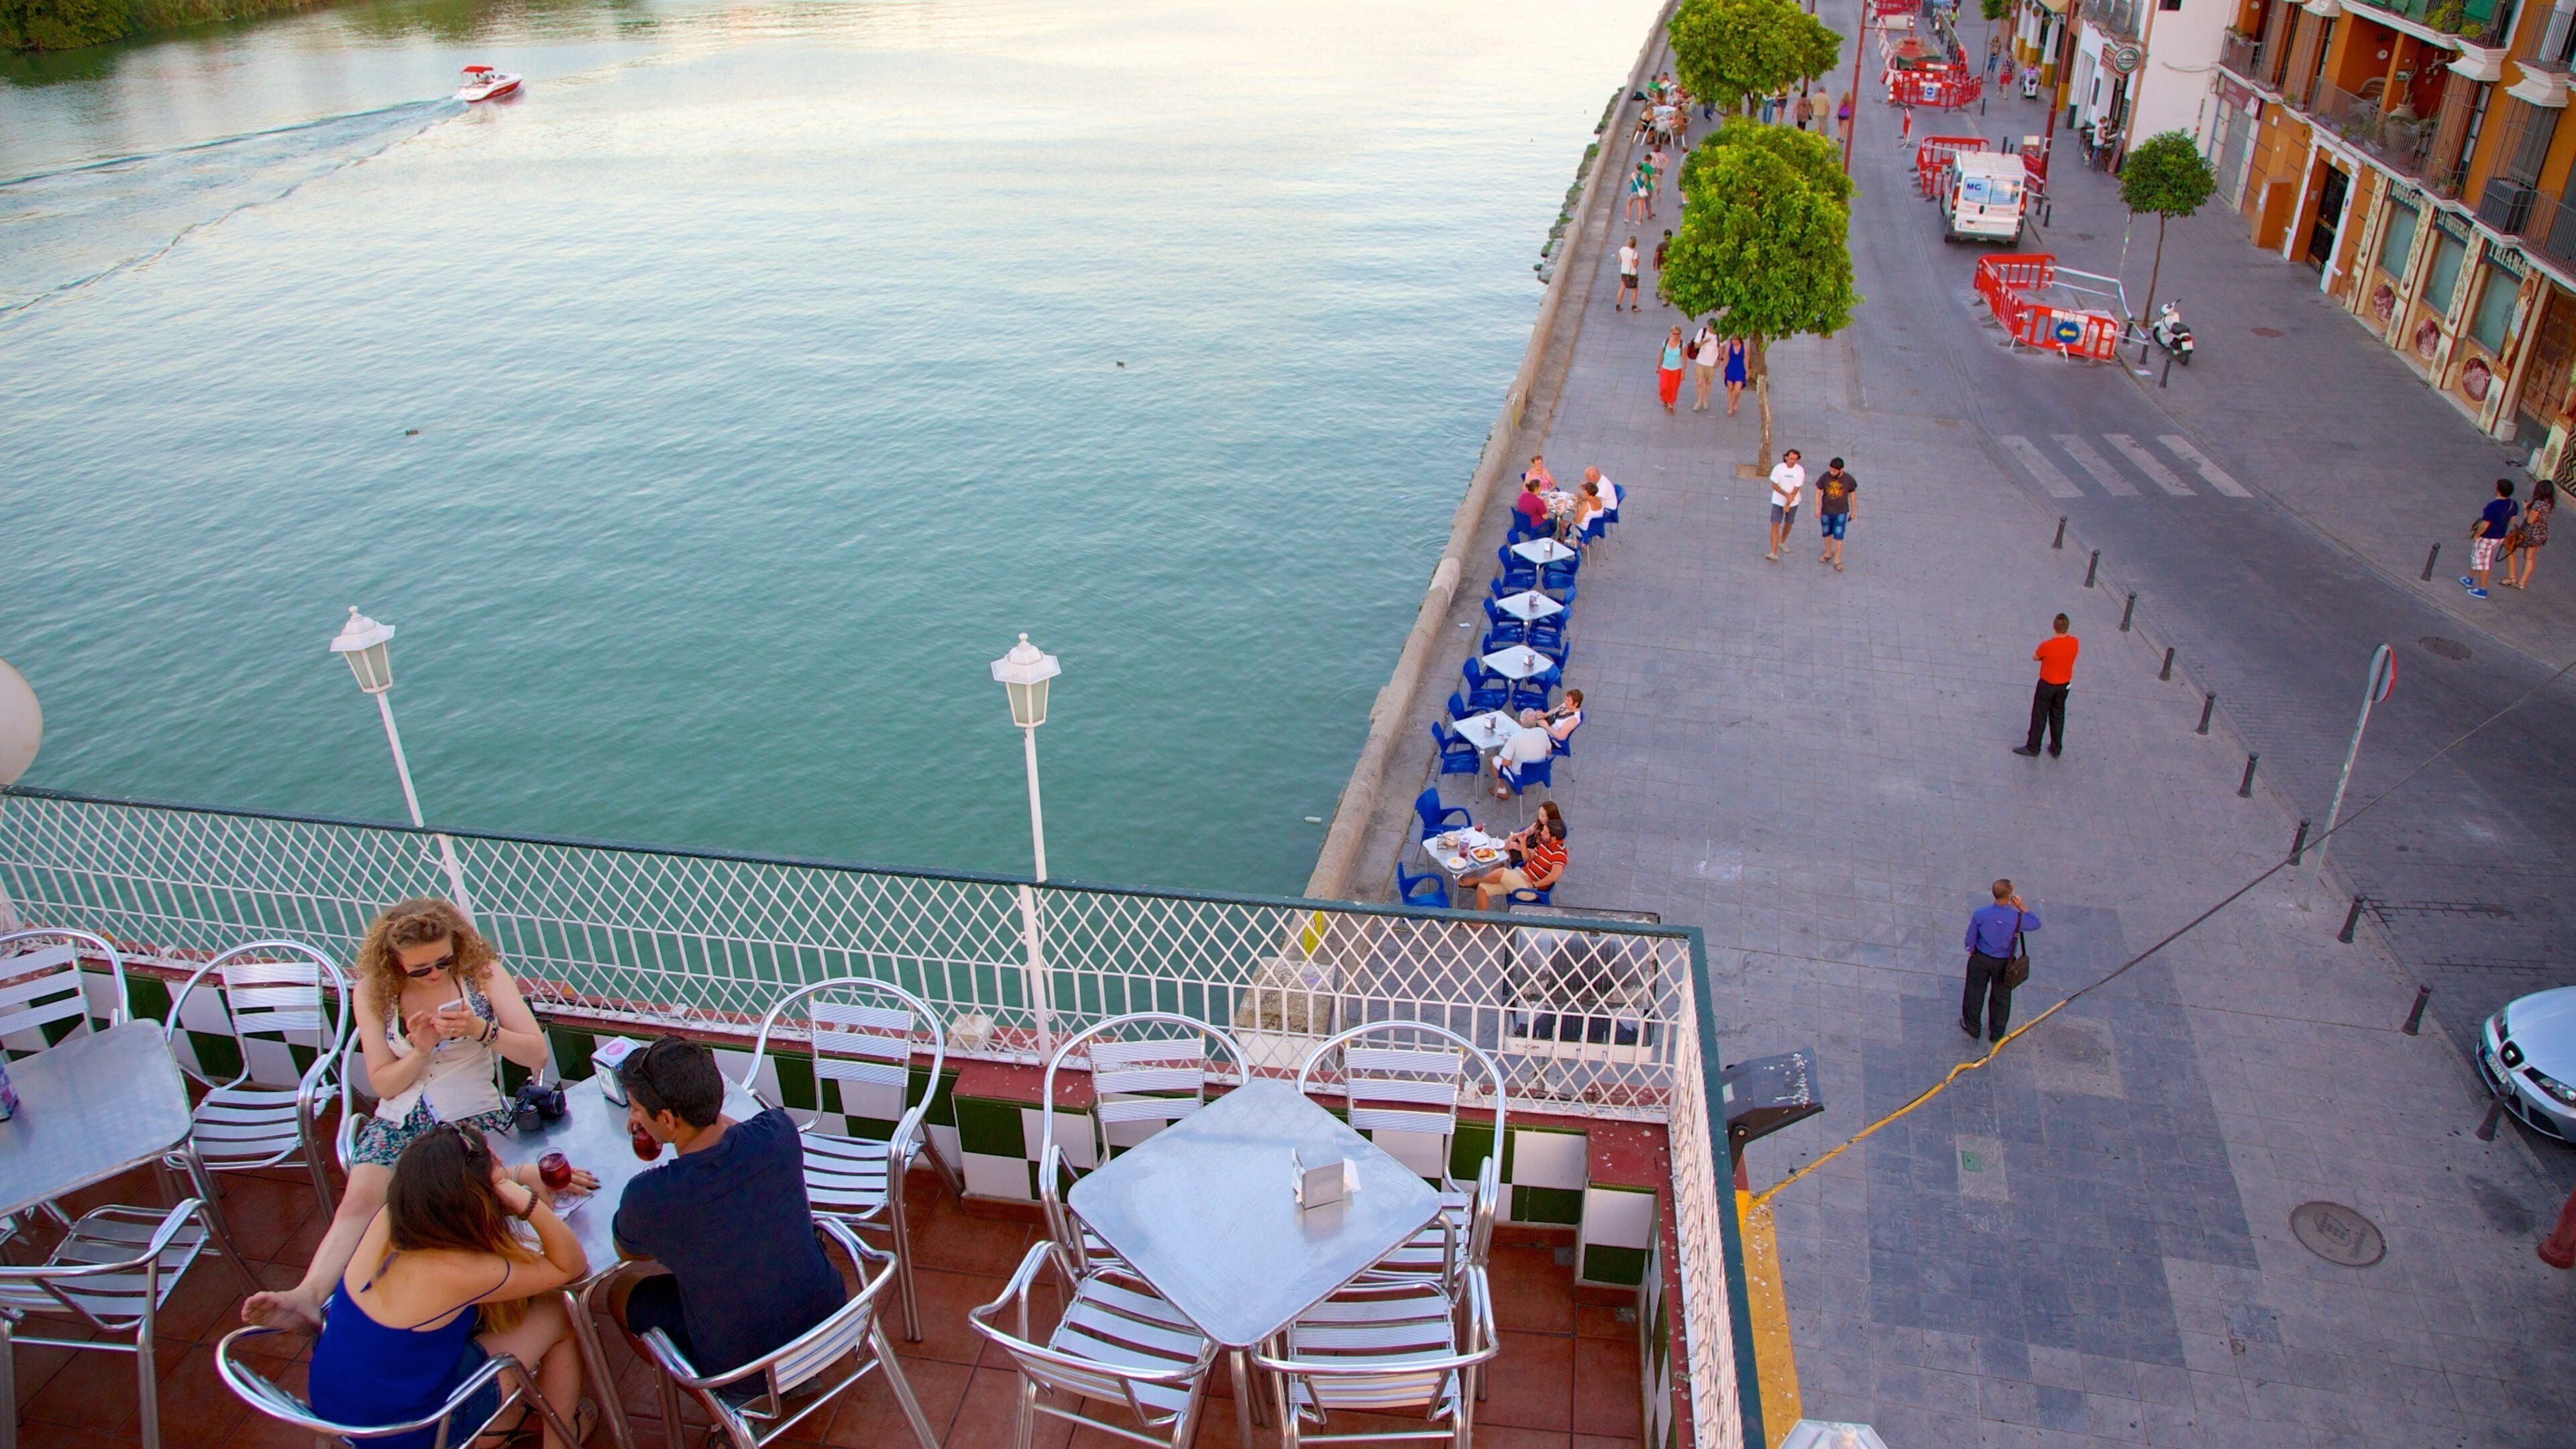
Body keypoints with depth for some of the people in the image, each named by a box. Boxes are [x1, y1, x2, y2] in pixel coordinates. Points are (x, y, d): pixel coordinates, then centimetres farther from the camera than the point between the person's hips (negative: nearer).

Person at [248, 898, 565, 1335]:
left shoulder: (481, 972, -2)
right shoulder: (373, 991, 3)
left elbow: (538, 1054, -5)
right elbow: (382, 1083, 4)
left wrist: (482, 1030, -22)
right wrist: (419, 1051, -16)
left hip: (474, 1116, -2)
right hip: (400, 1119, 2)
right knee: (359, 1200, -25)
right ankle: (308, 1295, -39)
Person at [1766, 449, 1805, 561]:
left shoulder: (1800, 470, -13)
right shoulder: (1778, 468, -14)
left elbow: (1796, 489, -13)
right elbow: (1774, 485, -9)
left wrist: (1788, 504, -16)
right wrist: (1787, 495, -21)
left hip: (1793, 502, 1)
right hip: (1778, 501, -1)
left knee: (1788, 524, 17)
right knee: (1775, 525, -11)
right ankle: (1774, 553, -16)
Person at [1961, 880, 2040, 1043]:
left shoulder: (1981, 914, -22)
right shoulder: (2017, 918, -25)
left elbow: (1971, 938, -8)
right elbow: (2036, 923, -2)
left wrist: (1972, 951, 11)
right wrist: (2022, 907, -1)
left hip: (1981, 959, 0)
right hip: (2004, 963, 0)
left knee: (1975, 994, 19)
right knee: (2001, 998, 20)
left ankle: (1972, 1028, 35)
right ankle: (1996, 1033, 35)